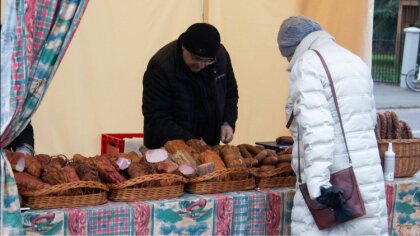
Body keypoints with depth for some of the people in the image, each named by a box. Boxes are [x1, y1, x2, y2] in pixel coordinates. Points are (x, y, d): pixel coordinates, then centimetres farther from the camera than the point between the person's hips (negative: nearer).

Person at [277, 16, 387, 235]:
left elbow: (314, 125, -18)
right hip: (368, 174, 7)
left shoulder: (306, 65, -7)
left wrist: (317, 181, -23)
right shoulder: (356, 61, 17)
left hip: (330, 180, -7)